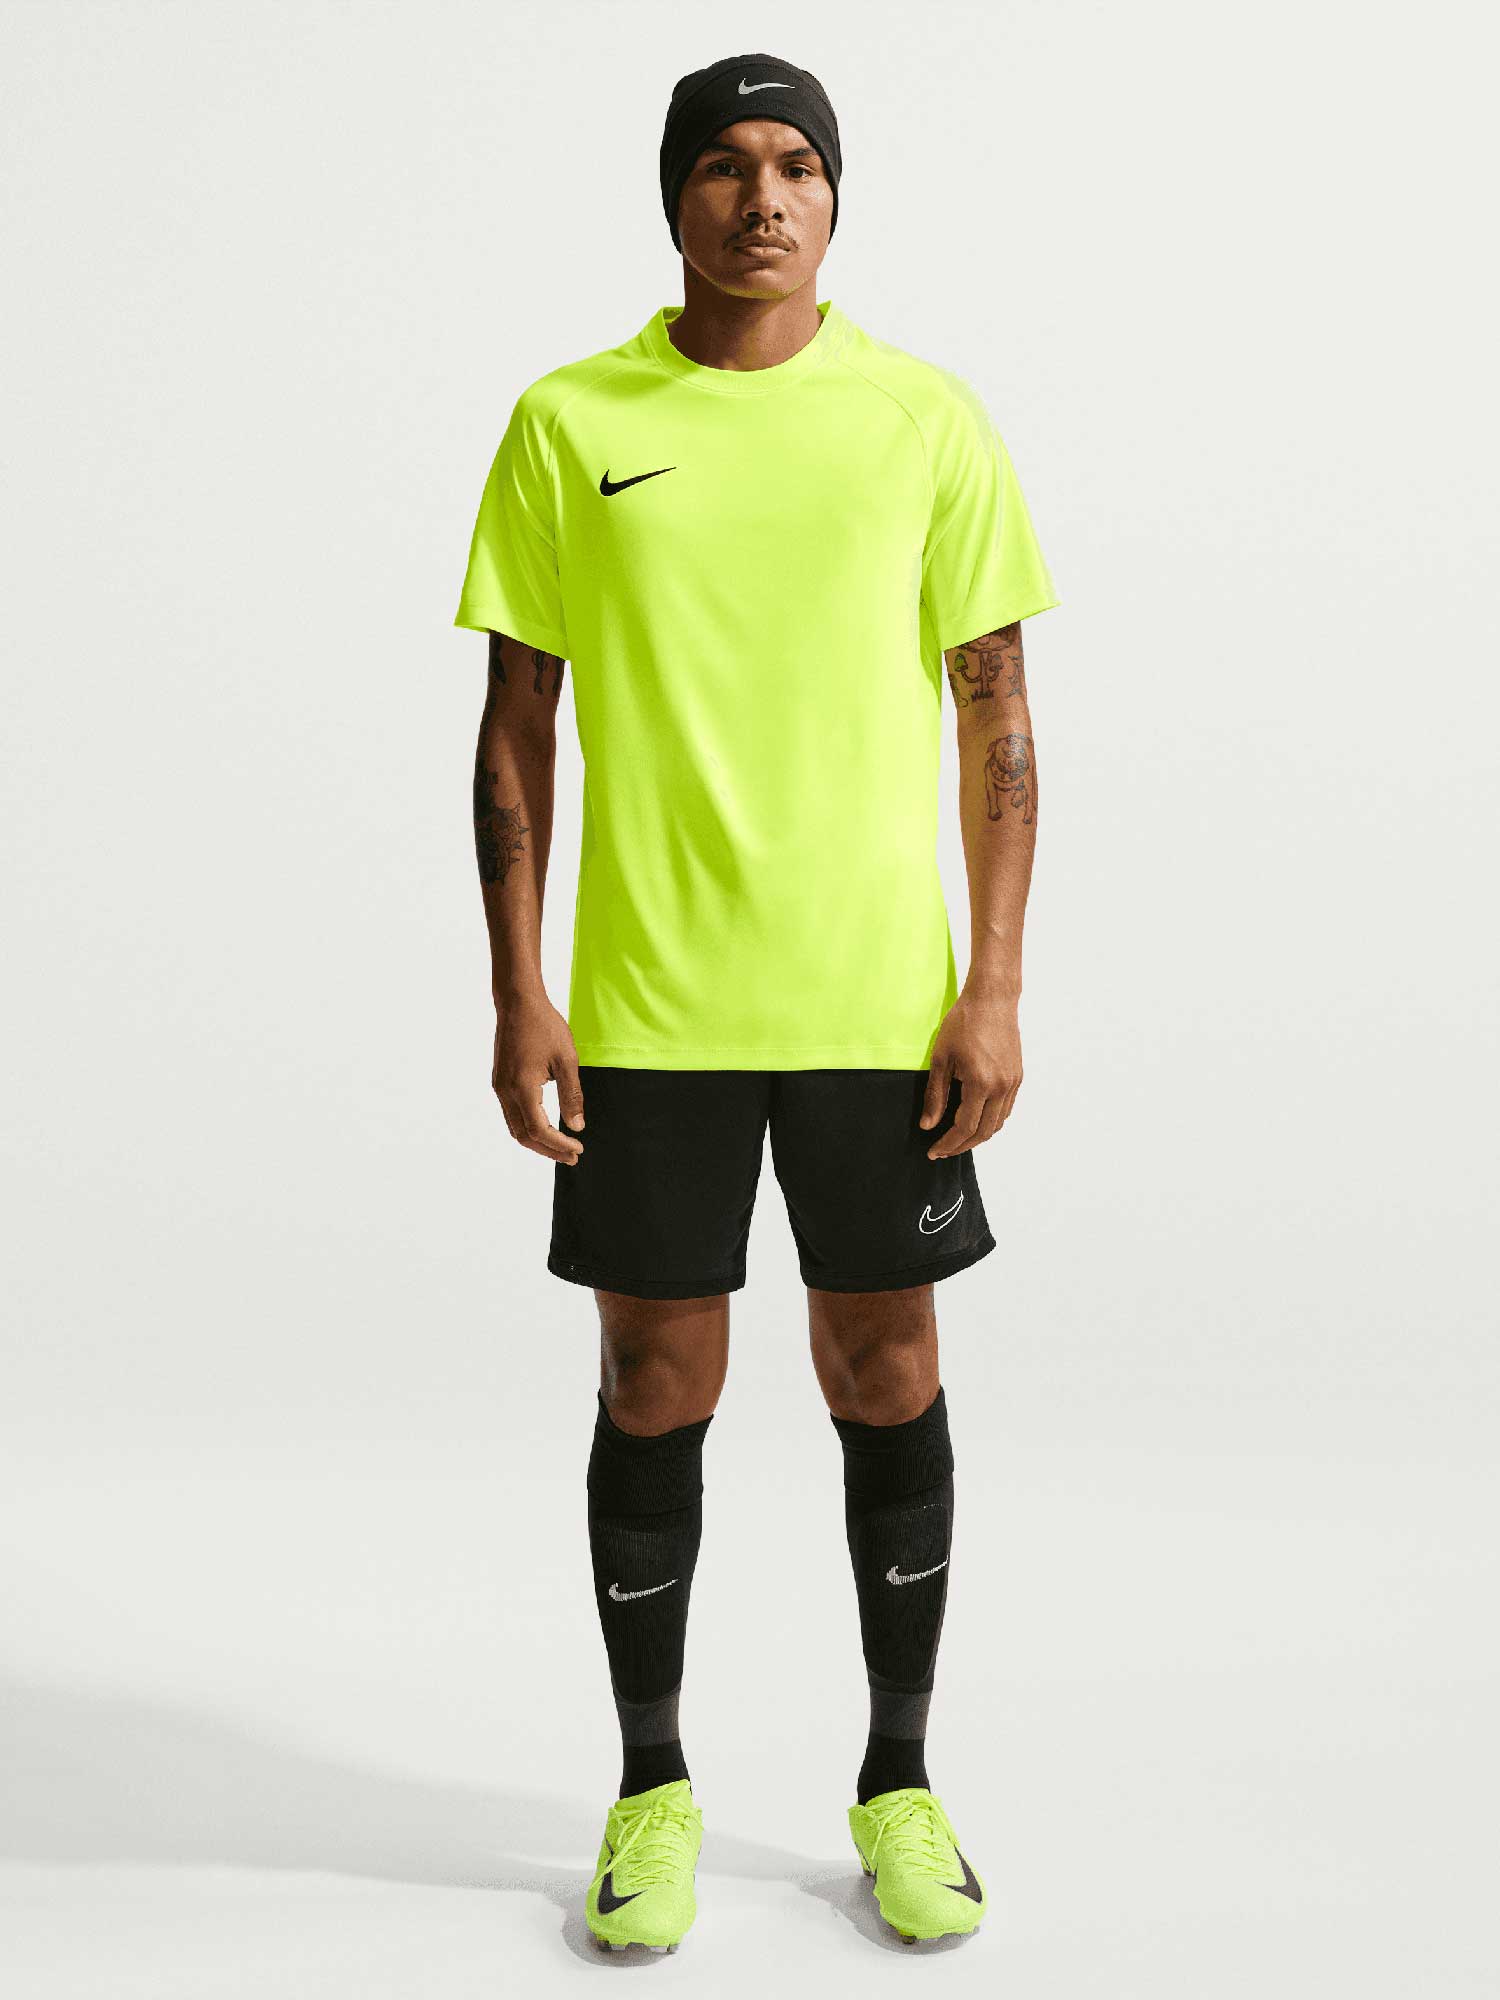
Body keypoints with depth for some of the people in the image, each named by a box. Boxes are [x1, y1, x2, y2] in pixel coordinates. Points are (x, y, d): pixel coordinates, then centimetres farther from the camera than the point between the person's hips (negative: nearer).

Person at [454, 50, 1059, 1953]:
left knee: (888, 1375, 8)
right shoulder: (568, 424, 2)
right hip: (646, 1002, 0)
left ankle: (899, 1783, 28)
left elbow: (996, 713, 3)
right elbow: (515, 724, 4)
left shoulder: (928, 419, 3)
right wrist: (517, 994, -3)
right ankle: (652, 1788, 26)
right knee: (655, 1387, 7)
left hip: (878, 995, 1)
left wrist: (995, 990, -4)